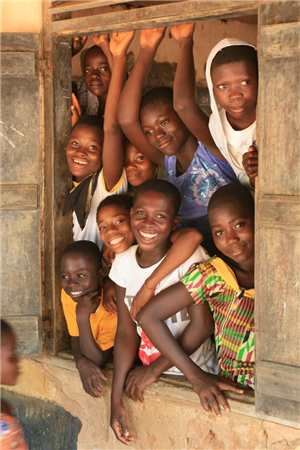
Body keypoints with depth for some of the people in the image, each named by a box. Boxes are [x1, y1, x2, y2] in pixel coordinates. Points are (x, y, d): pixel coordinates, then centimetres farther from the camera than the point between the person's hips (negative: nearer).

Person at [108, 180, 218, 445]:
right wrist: (116, 399, -9)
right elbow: (126, 331, -4)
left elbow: (201, 325, -18)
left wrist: (154, 370, -11)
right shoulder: (124, 262, -3)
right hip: (147, 372, 4)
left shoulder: (190, 257, -18)